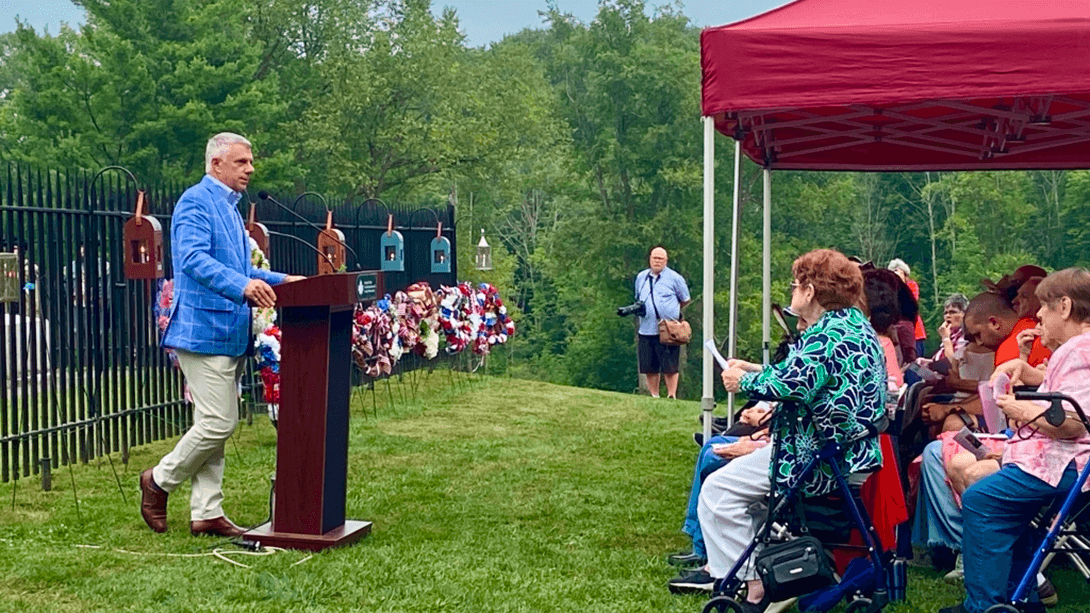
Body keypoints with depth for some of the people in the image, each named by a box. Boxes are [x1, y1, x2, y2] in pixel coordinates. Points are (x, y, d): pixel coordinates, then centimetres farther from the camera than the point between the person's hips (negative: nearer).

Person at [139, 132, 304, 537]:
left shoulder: (229, 207, 21)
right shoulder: (196, 202, -10)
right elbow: (193, 259, -25)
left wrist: (280, 280, 15)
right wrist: (242, 285, -38)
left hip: (230, 334, 10)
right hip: (204, 330, -10)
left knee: (215, 426, 11)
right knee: (218, 423, -10)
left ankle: (206, 513, 16)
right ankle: (159, 481, 11)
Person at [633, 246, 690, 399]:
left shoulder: (675, 278, 3)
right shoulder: (641, 277, 15)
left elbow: (685, 300, 12)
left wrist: (670, 311, 10)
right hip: (646, 329, 4)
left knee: (670, 367, -5)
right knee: (649, 368, 6)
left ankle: (671, 396, 3)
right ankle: (654, 397, 17)